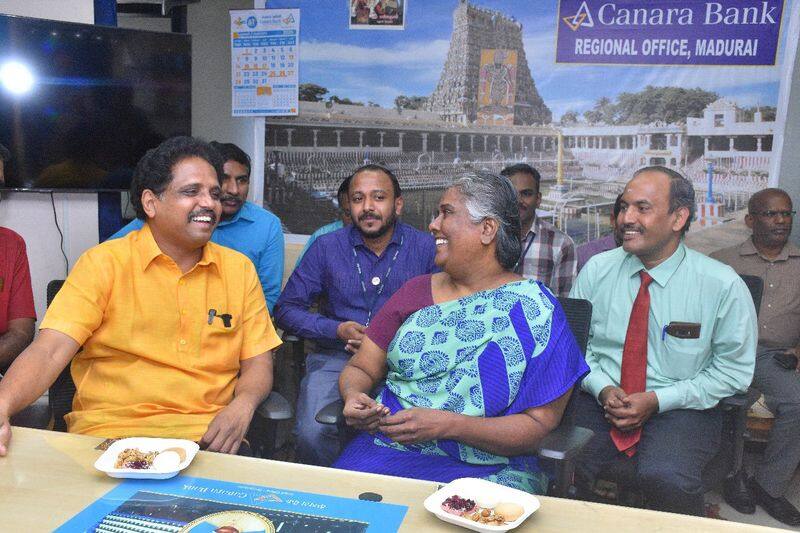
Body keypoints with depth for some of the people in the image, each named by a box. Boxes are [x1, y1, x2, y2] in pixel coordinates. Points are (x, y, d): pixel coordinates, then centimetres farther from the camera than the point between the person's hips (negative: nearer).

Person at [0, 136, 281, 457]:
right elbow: (49, 352, -6)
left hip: (208, 437, 2)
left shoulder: (239, 269, 11)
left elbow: (258, 363, 12)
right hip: (109, 432, -1)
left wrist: (241, 407, -10)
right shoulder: (104, 263, 2)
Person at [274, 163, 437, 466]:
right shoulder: (327, 247, 8)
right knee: (311, 435, -26)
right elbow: (286, 309, 9)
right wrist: (338, 330, -7)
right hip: (336, 356, 1)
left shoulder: (425, 248, 6)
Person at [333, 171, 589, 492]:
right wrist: (353, 397, -11)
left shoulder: (533, 309, -4)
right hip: (385, 448, 5)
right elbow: (361, 369, 14)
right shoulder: (416, 291, 10)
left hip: (487, 471, -4)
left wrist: (447, 425, -21)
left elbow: (540, 423, -8)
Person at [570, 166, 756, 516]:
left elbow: (734, 370, -2)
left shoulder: (723, 285, -6)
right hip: (600, 401, 2)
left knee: (665, 477, -33)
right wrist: (602, 388, -10)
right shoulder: (596, 270, 3)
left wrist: (657, 400, -11)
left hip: (679, 409, -2)